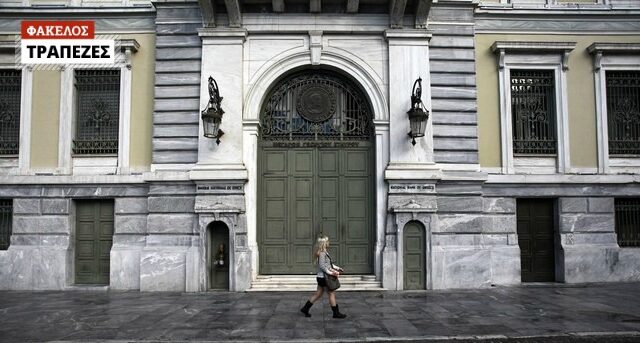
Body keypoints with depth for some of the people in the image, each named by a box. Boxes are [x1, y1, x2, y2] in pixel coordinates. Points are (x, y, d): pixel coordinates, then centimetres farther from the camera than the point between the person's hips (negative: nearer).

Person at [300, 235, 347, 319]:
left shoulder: (324, 252, 13)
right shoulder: (322, 253, -18)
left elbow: (329, 264, 23)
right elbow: (322, 266, -24)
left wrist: (337, 268, 21)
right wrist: (330, 272, -25)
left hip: (321, 277, 10)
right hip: (323, 277, -10)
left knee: (318, 294, 14)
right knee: (332, 294, 0)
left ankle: (305, 308, 18)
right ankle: (336, 313, 8)